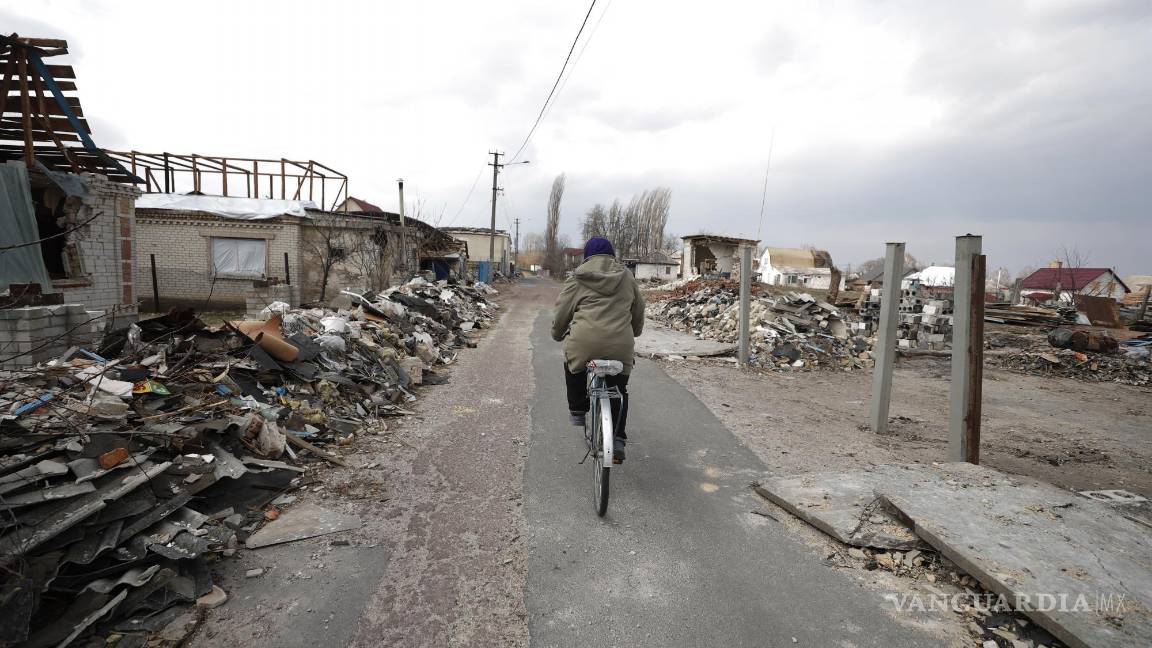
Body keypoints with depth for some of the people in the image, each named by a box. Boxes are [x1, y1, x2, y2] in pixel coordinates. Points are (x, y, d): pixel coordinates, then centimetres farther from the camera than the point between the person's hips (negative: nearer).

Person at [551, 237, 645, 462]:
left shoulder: (578, 279, 8)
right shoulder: (626, 277, 17)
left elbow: (562, 311, 12)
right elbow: (638, 309, 26)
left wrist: (557, 334, 30)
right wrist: (635, 332, 43)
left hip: (584, 342, -2)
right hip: (620, 346, 2)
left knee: (573, 363, 31)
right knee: (619, 391, 19)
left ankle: (577, 410, 33)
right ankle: (618, 440, 17)